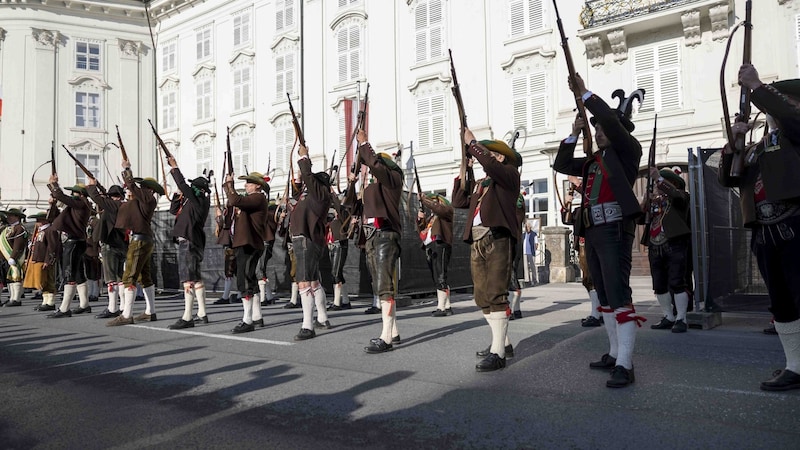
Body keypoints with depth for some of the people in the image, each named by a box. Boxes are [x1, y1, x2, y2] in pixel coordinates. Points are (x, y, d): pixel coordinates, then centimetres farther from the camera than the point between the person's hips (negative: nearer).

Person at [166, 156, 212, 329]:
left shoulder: (200, 201, -9)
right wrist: (179, 196, 8)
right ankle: (202, 314, 20)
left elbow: (183, 185, -16)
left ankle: (187, 318, -14)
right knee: (196, 279, 13)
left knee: (188, 279, -12)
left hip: (188, 243, -11)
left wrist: (174, 168, -6)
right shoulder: (192, 202, 17)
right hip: (194, 243, 11)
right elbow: (174, 210, 23)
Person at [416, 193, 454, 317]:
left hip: (440, 245, -8)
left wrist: (423, 199, -4)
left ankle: (441, 308, -18)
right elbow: (421, 230, 25)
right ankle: (447, 307, 7)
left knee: (440, 278, -14)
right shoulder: (430, 216, 30)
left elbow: (437, 208, -12)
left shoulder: (447, 210, 10)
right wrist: (420, 219, 8)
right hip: (429, 248, 8)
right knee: (437, 280, 5)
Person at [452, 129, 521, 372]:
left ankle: (498, 353, -12)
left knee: (495, 295, -13)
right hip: (477, 242, 8)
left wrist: (472, 142, -5)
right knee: (483, 297, 9)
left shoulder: (509, 173, 3)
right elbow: (458, 201, 16)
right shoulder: (479, 184, 24)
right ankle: (502, 342, 20)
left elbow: (489, 164, -16)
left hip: (497, 240, -8)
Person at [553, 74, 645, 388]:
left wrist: (585, 94, -8)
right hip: (592, 232, 8)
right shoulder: (593, 160, 20)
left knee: (619, 295, -12)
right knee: (605, 297, 11)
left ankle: (625, 365, -12)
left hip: (615, 230, -8)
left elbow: (611, 121, -14)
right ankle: (614, 354, 20)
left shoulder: (628, 151, 1)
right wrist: (574, 133, 13)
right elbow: (561, 165, 19)